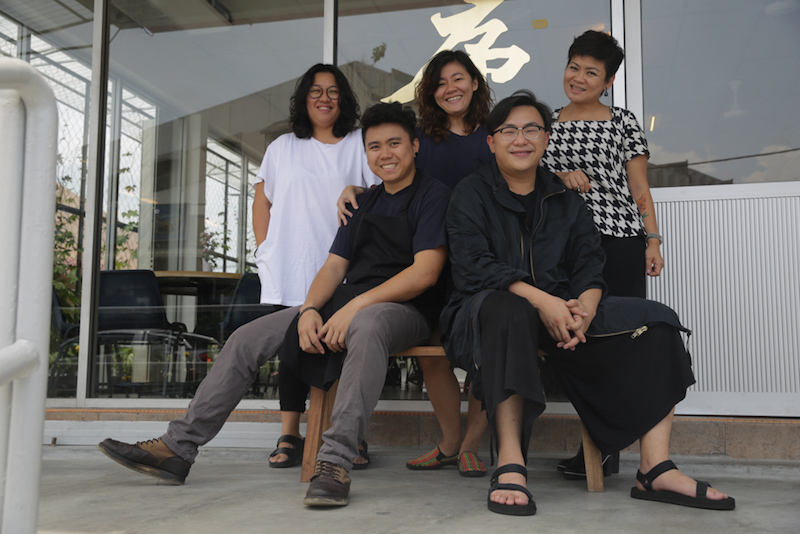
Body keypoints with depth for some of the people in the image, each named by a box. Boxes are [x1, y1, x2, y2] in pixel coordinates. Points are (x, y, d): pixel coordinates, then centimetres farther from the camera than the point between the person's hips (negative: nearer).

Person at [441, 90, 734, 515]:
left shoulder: (566, 200, 19)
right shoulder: (471, 194, 4)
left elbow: (589, 264, 6)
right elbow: (473, 266, -12)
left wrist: (585, 306, -18)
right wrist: (541, 299, -26)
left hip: (559, 314, 5)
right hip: (486, 312, -5)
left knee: (654, 320, -13)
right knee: (508, 310, -41)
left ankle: (656, 470, -20)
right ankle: (509, 464, -40)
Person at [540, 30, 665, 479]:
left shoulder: (624, 122, 8)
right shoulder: (547, 123, 16)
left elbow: (640, 188, 7)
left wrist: (653, 241, -1)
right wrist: (561, 177, -2)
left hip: (619, 243, -2)